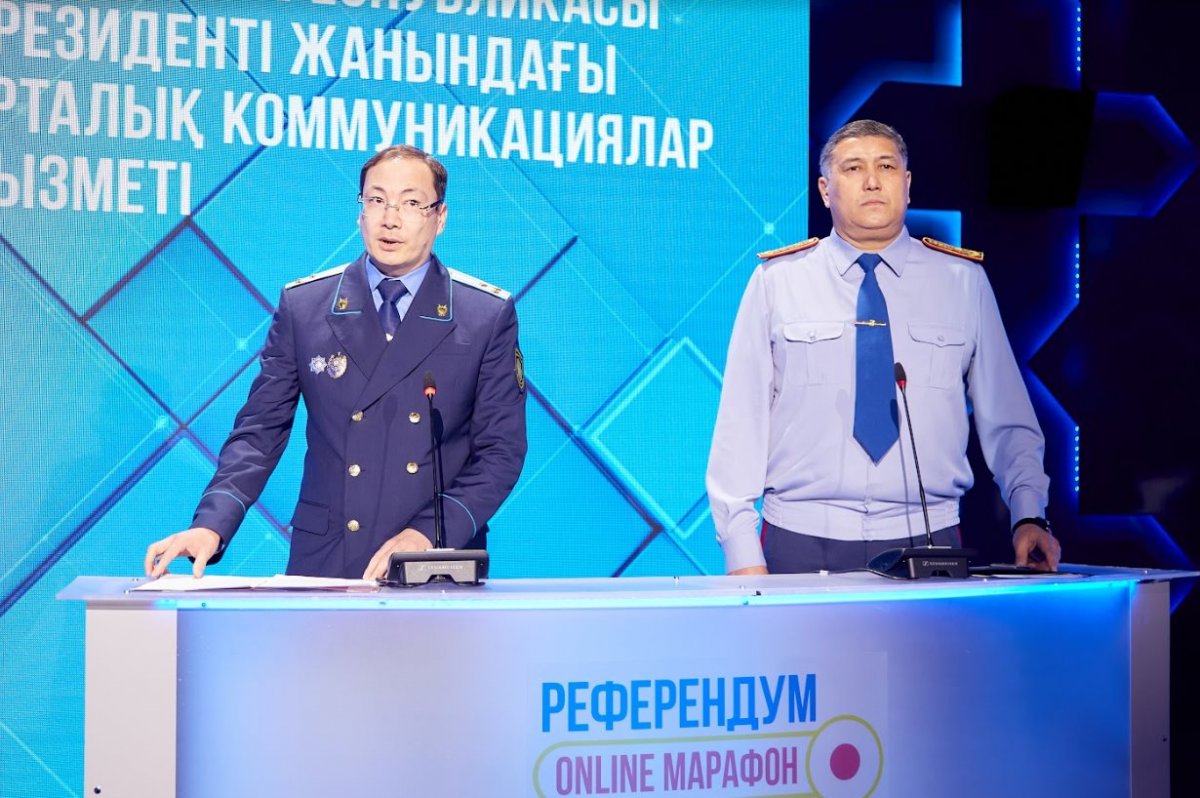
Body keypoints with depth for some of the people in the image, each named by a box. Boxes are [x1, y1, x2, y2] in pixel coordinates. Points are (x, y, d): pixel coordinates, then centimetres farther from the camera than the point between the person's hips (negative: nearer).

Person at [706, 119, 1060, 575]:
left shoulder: (964, 281, 5)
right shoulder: (777, 281, 2)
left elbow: (1006, 421, 6)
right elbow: (741, 421, -1)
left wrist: (1029, 518, -7)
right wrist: (742, 553, -6)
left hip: (926, 541, 1)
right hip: (801, 543, -1)